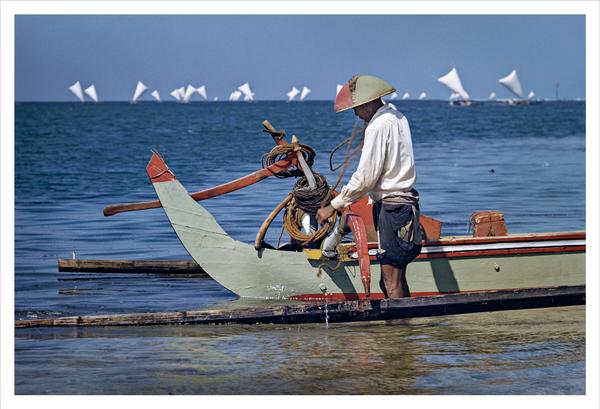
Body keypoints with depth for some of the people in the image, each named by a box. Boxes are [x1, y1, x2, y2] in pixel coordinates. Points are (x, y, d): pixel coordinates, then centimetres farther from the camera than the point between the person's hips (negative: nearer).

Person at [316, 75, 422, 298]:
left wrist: (334, 206, -9)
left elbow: (365, 178, -16)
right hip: (406, 202, 10)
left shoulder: (378, 127, -15)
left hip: (391, 206, -10)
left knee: (392, 282, -9)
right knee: (396, 279, 11)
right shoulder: (397, 117, 14)